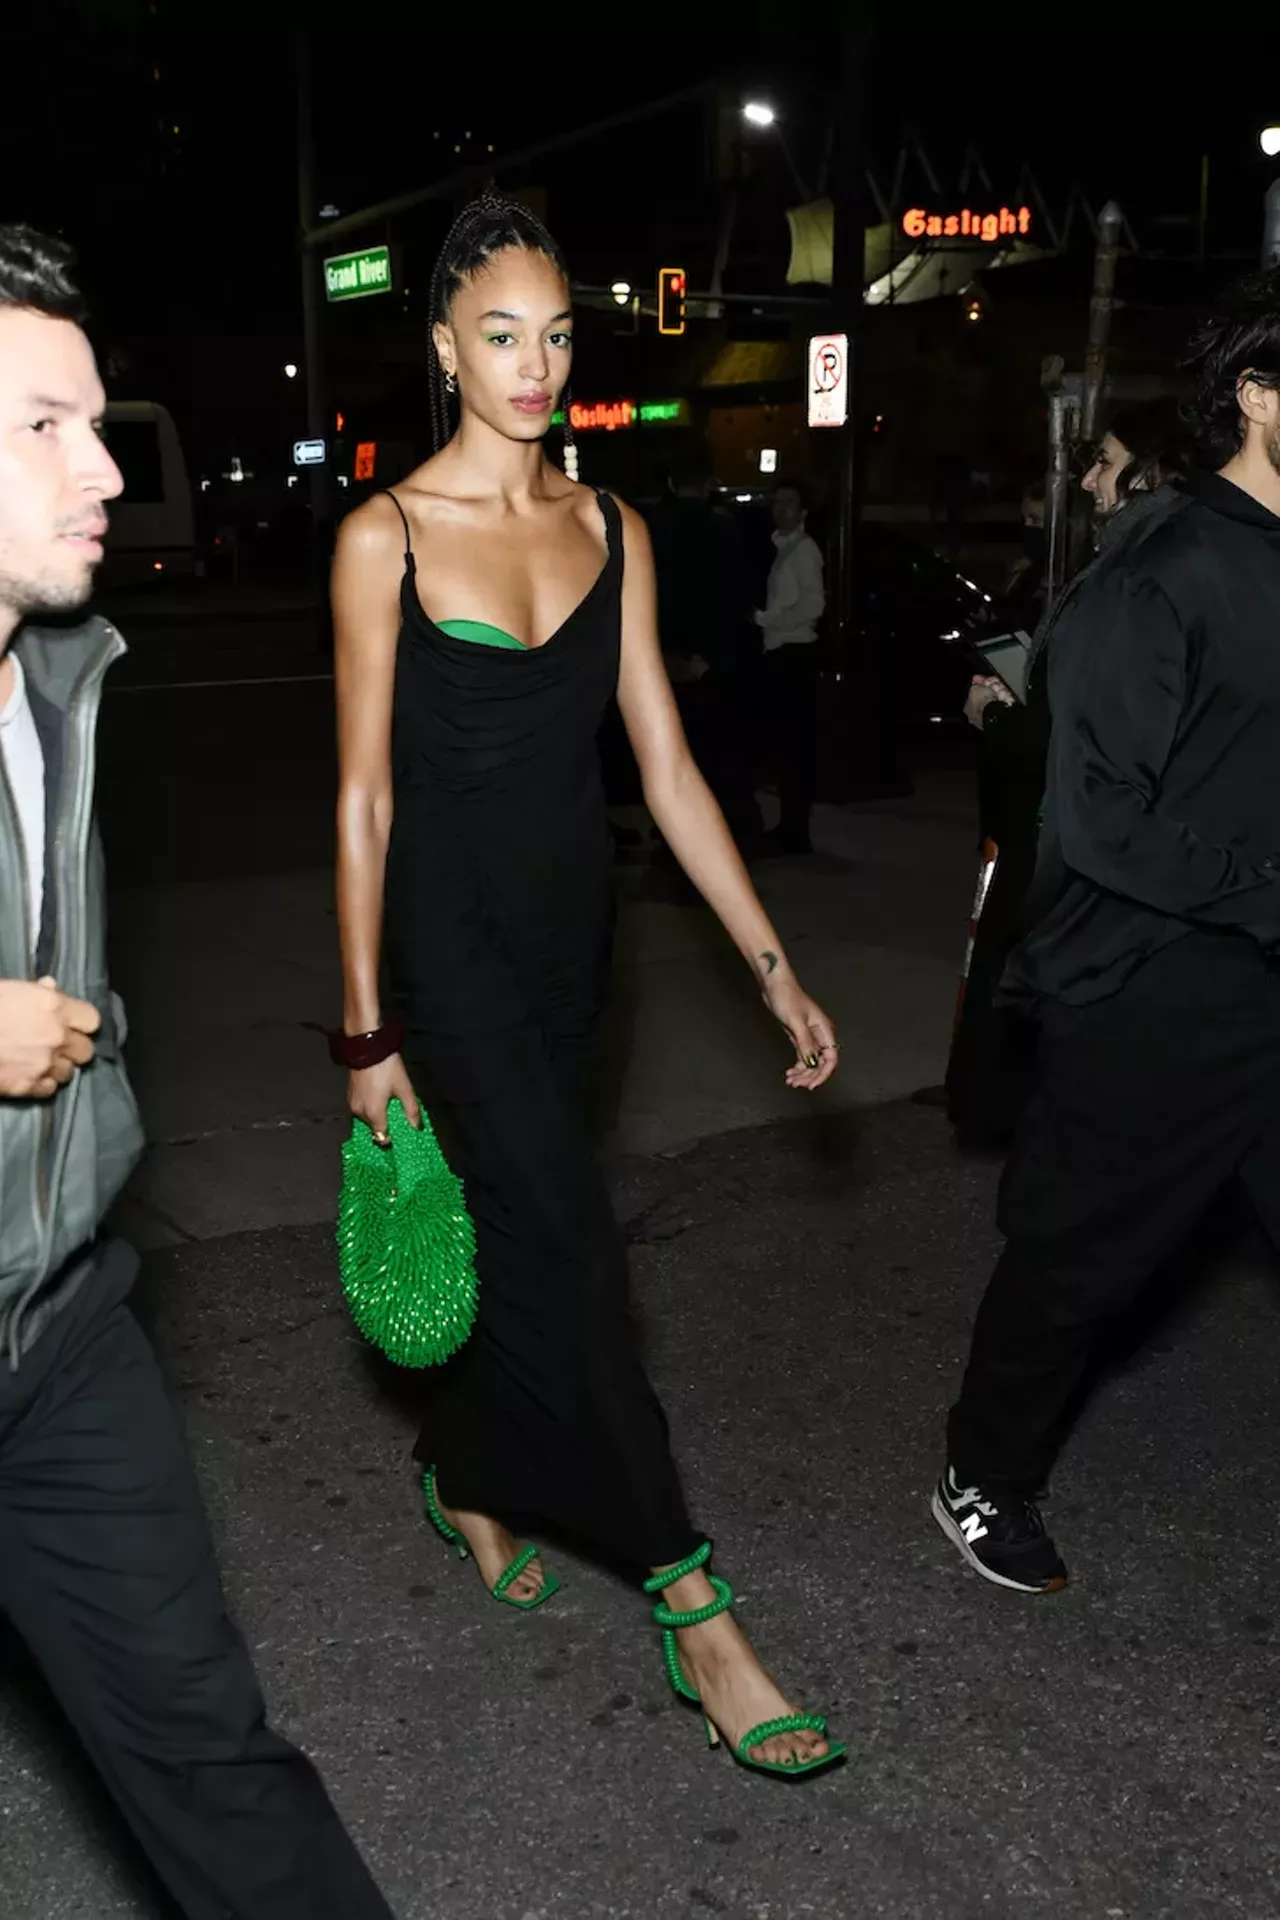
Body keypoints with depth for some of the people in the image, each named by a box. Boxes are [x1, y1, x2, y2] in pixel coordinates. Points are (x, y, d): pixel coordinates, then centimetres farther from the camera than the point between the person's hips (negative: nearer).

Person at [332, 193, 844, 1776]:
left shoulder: (610, 530, 5)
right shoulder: (387, 536, -8)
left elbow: (666, 768, 4)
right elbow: (363, 800, -7)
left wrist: (772, 966, 0)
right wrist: (367, 1031, -6)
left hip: (570, 930, 5)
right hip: (451, 936, -5)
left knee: (514, 1225, 16)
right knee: (574, 1250, -6)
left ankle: (463, 1476, 42)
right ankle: (691, 1611, 4)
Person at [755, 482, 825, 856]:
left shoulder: (805, 549, -8)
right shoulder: (779, 547, 16)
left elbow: (814, 605, -18)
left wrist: (766, 618, -16)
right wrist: (763, 619, 2)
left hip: (797, 653, -8)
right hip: (778, 652, 8)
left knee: (797, 742, -6)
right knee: (782, 741, 10)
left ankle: (796, 830, -4)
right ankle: (789, 823, 17)